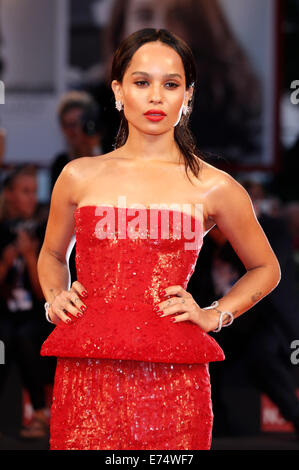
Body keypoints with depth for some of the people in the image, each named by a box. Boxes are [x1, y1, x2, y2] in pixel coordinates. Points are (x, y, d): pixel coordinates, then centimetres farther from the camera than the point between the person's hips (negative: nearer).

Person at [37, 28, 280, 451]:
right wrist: (54, 299, 10)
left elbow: (266, 269, 21)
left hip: (172, 384, -1)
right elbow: (51, 255, 29)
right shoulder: (80, 177, 10)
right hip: (87, 376, 1)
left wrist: (215, 315, 7)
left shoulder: (214, 188, 5)